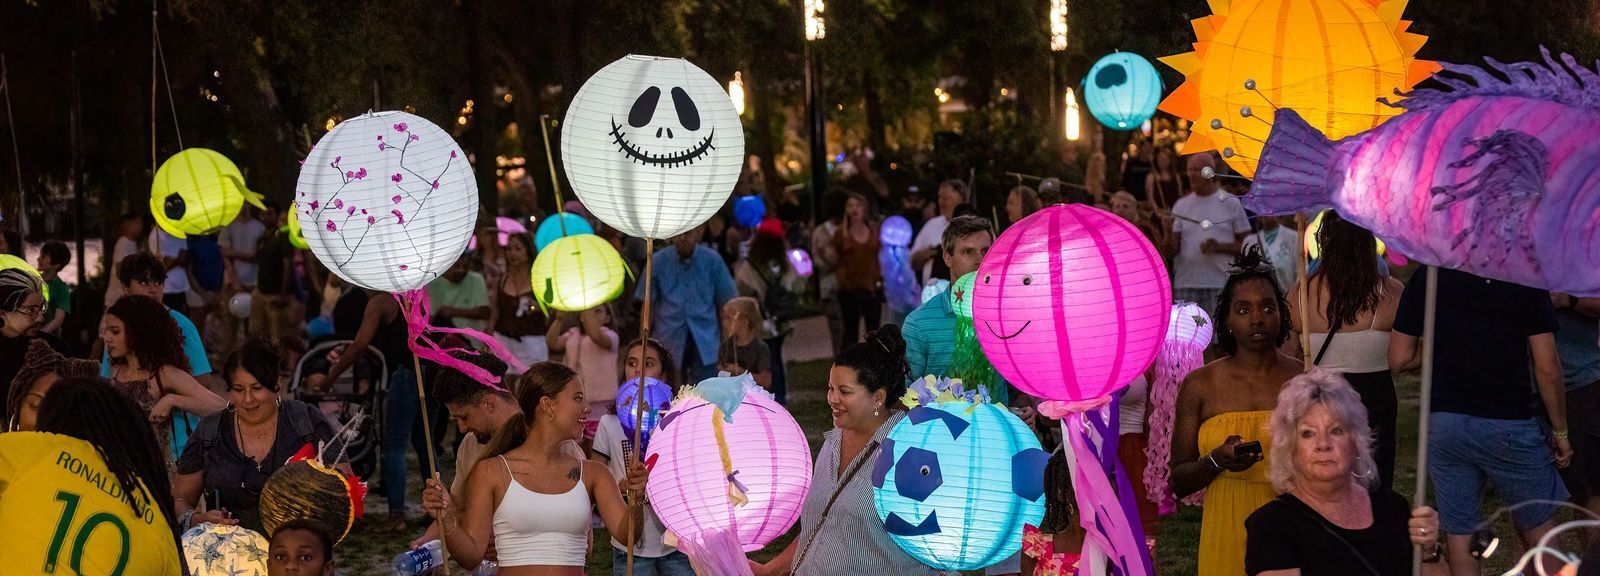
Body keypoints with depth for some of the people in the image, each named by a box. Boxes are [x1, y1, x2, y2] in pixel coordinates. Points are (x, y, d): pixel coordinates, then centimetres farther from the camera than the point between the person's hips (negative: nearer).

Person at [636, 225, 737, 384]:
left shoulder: (712, 260, -1)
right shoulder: (658, 261, 0)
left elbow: (725, 303, 4)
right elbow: (648, 304, 3)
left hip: (705, 342, -1)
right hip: (669, 342, 1)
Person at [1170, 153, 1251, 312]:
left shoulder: (1231, 203, 2)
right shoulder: (1181, 205, 11)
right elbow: (1173, 246, 7)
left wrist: (1219, 247, -14)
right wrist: (1168, 236, -16)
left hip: (1221, 284, -3)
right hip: (1186, 285, 3)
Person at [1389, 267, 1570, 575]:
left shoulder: (1426, 278, -1)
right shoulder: (1526, 278, -8)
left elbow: (1399, 359, 2)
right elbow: (1547, 368, -8)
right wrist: (1560, 430, 3)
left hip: (1444, 422, 2)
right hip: (1509, 423, -2)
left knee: (1458, 535, 8)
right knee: (1537, 527, 14)